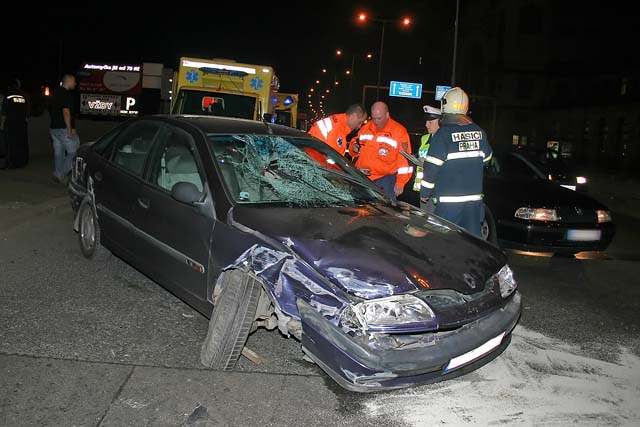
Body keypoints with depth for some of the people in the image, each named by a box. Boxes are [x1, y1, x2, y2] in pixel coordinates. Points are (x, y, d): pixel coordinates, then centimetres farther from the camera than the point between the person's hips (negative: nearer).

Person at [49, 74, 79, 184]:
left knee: (58, 153, 13)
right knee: (74, 151, -3)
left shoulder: (56, 93, 16)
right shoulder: (66, 94, -13)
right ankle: (62, 174, -7)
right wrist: (70, 129, -20)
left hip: (54, 128, 9)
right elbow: (66, 112, -22)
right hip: (64, 129, -9)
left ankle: (57, 175, 17)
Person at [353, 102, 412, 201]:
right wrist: (354, 148, -2)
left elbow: (405, 160, -7)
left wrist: (400, 183, -10)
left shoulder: (399, 131, -6)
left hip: (386, 178, -4)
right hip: (363, 177, 5)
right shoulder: (365, 128, 9)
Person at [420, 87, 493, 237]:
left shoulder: (443, 134, -11)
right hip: (475, 199, 5)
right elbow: (486, 158, 18)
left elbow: (432, 167, -11)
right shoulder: (479, 132, 5)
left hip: (449, 201, -5)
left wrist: (424, 193, -1)